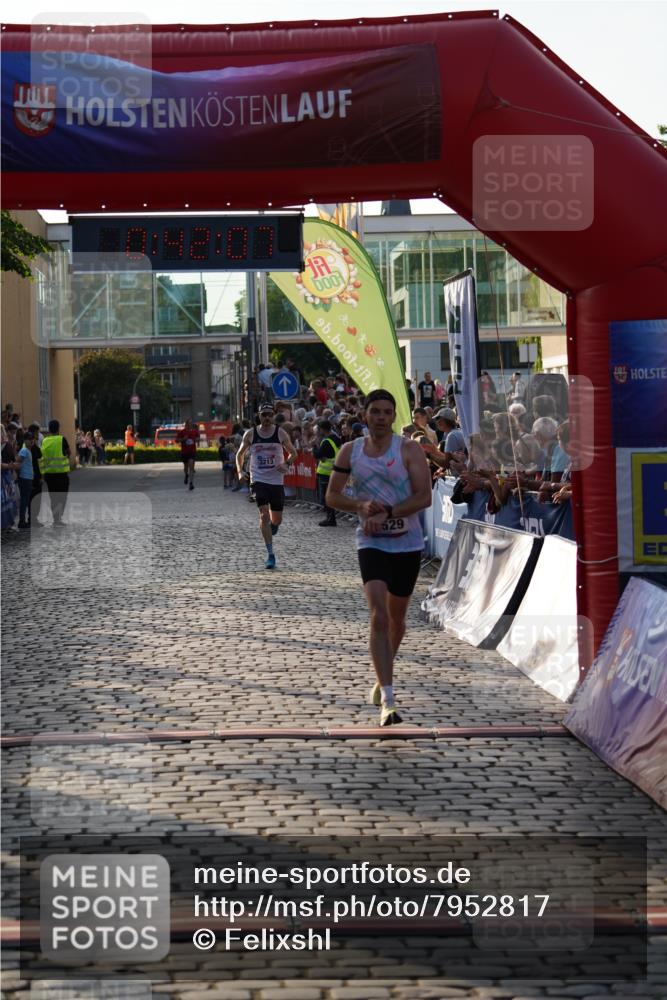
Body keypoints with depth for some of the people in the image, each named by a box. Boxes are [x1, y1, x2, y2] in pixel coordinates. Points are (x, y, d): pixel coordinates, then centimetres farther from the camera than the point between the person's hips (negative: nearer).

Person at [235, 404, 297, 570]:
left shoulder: (280, 433, -2)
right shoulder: (250, 434, -1)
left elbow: (293, 453, 7)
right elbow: (240, 454, 12)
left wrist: (286, 464, -13)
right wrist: (240, 470, -5)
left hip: (277, 481, 1)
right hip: (258, 480, -1)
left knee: (277, 520, 7)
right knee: (264, 515, -15)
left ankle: (272, 525, 46)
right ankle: (270, 554, -11)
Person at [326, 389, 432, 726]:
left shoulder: (409, 449, -6)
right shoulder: (350, 451, 2)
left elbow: (424, 497, -13)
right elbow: (332, 496, 7)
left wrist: (386, 514, -22)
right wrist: (361, 505, -12)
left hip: (408, 543, 0)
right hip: (372, 543, 0)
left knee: (396, 617, 15)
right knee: (378, 616, -16)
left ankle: (381, 679, 42)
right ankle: (387, 701, -22)